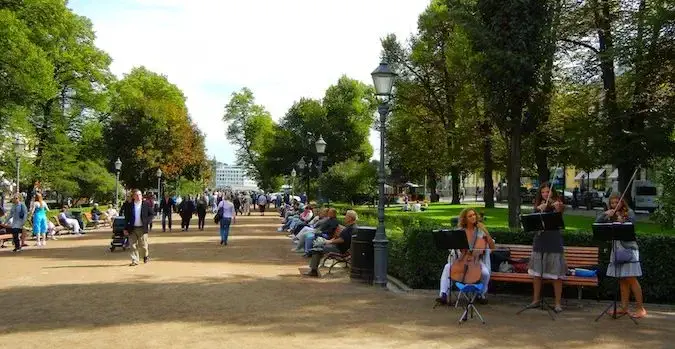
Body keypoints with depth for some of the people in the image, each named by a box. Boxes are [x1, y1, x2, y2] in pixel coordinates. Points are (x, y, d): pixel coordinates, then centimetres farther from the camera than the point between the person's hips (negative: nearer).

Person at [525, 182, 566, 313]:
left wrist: (558, 209, -42)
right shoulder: (538, 205, 9)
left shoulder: (557, 204, -1)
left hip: (554, 240, -4)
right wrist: (539, 208, -22)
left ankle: (558, 303, 4)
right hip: (540, 240, 4)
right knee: (537, 272, 8)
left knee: (556, 273, -3)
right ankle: (536, 300, 18)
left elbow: (560, 213, -22)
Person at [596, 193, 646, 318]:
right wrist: (605, 214, -11)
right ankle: (624, 308, 12)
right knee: (622, 280, 8)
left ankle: (640, 308, -3)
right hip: (616, 249, 5)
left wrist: (621, 221, -25)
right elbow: (597, 222, 4)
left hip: (628, 248, -5)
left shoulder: (629, 213, -1)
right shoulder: (611, 216, 14)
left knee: (631, 279, -8)